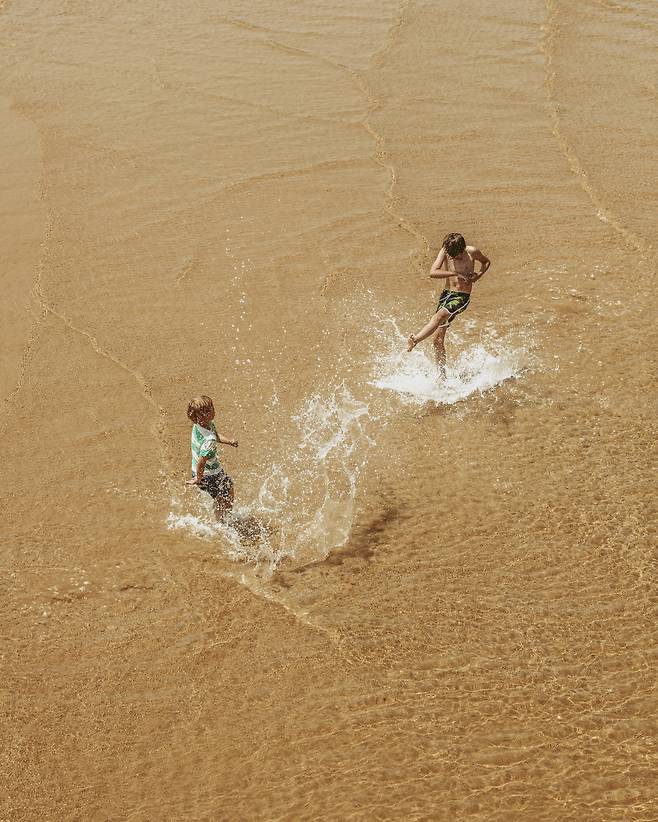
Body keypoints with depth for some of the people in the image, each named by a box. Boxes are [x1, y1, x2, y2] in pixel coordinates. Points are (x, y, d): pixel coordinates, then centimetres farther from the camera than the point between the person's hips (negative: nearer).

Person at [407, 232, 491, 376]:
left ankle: (415, 340, -42)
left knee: (440, 316, -34)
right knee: (438, 340, 1)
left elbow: (486, 262, 13)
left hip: (462, 298, -3)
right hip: (446, 294, 3)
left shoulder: (472, 252, -8)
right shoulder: (445, 251, -5)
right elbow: (432, 272, -17)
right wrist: (455, 274, -21)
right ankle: (442, 375, 11)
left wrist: (478, 275, -5)